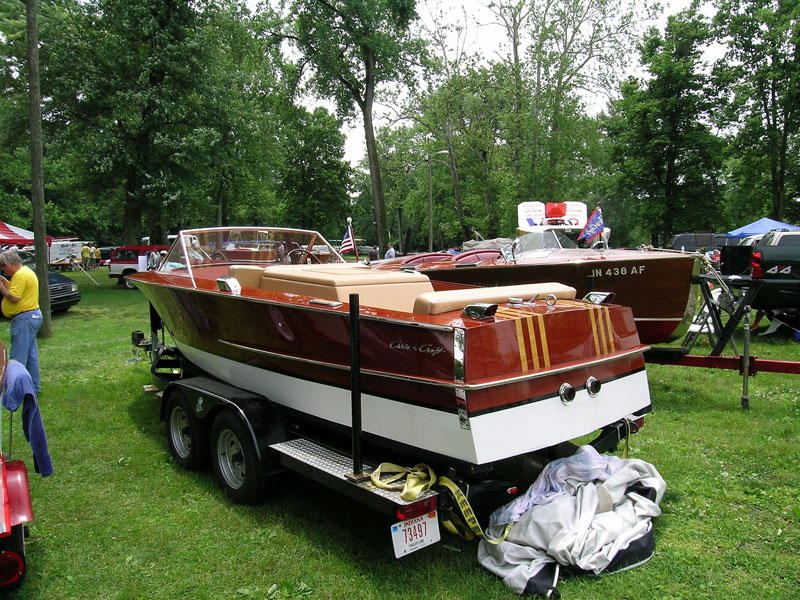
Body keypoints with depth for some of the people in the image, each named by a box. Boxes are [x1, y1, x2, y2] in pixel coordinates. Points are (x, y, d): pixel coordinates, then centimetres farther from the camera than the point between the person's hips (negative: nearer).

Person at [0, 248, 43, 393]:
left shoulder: (20, 275, -16)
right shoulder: (27, 271, 17)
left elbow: (14, 298, -20)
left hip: (24, 318, -11)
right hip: (33, 316, 11)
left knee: (18, 357, -6)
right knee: (31, 355, 15)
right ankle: (35, 386, 21)